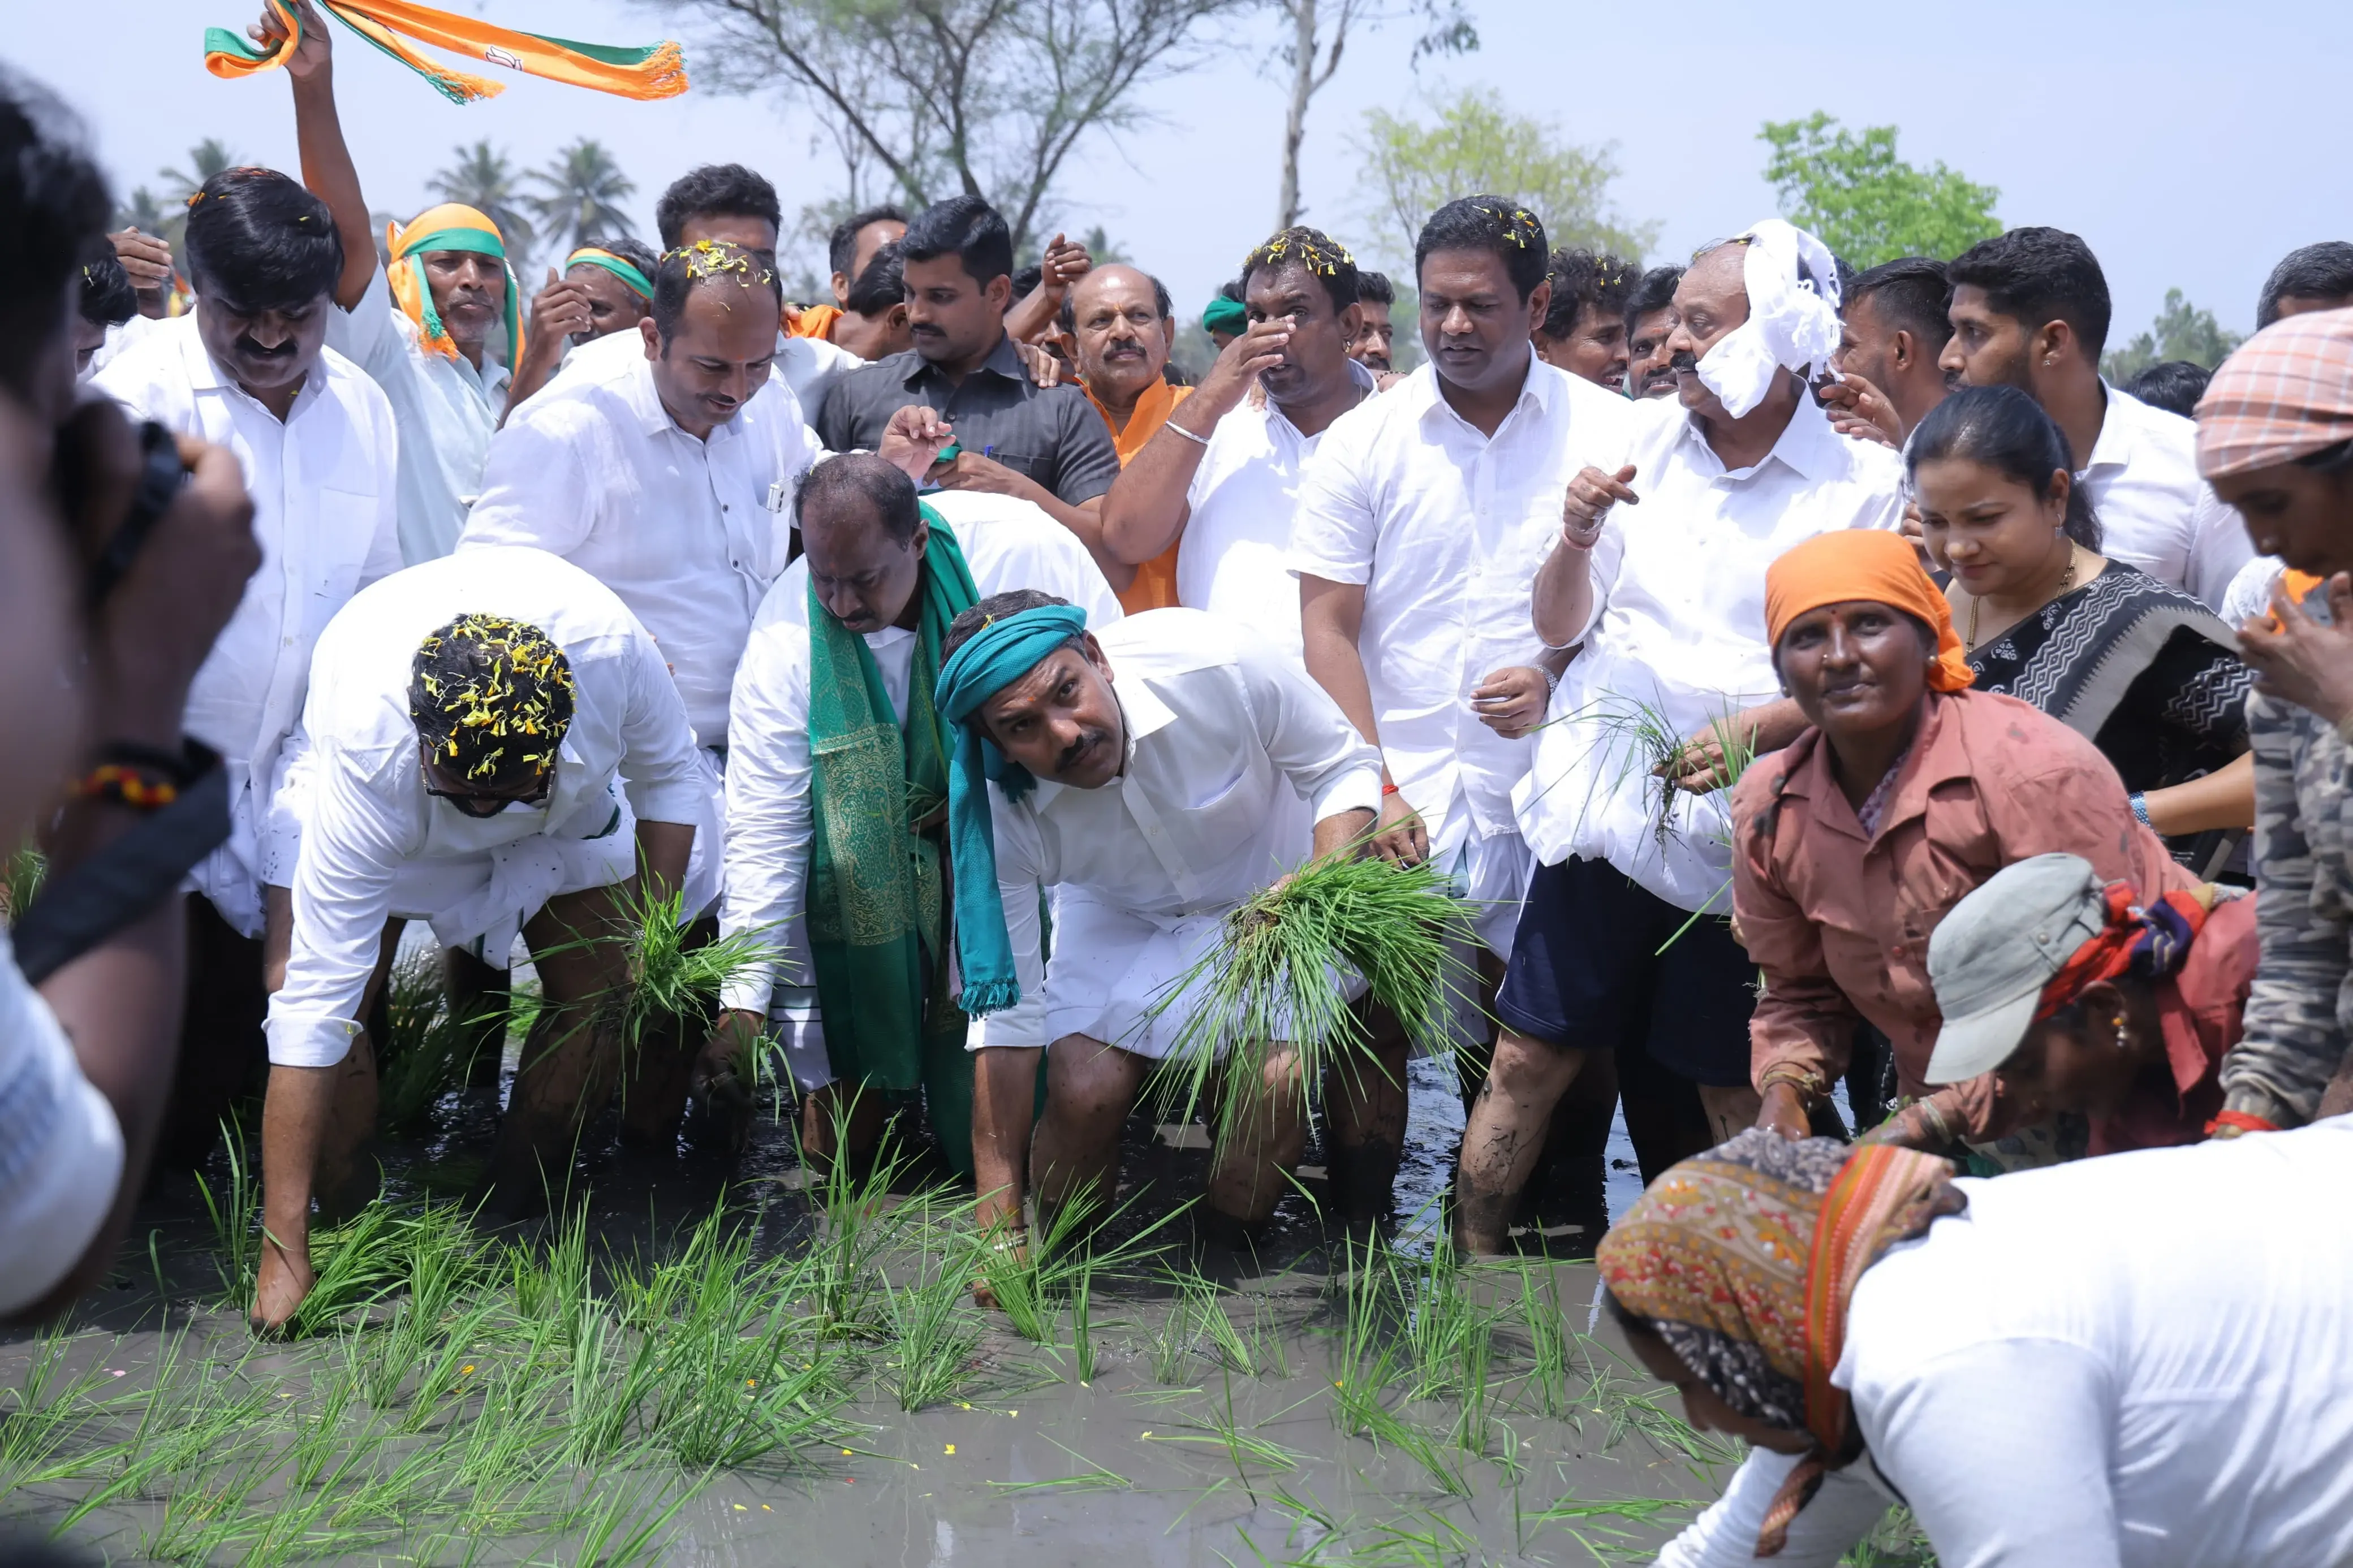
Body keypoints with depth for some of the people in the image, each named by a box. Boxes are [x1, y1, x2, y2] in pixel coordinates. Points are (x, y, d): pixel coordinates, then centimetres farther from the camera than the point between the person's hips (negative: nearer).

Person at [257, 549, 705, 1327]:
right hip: (391, 821, -2)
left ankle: (515, 1219, 11)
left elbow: (668, 777, -15)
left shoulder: (611, 647, -42)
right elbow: (313, 1007, -44)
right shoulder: (367, 760, -45)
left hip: (572, 814, 3)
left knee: (601, 998, -10)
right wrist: (282, 1253, -45)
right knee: (335, 1006, -22)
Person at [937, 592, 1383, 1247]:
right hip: (1114, 916, 1)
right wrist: (999, 1231, -24)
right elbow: (1004, 1004, -23)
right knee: (1084, 1090, -24)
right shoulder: (994, 807, -28)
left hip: (1259, 893, 0)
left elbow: (1344, 765, -17)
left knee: (1279, 1078, -24)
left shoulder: (1213, 664, -35)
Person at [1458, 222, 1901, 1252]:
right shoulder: (1645, 446, 9)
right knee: (1528, 1060, 6)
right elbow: (1559, 626, 12)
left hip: (1739, 831, -3)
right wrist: (1578, 535, -8)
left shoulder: (1864, 486, -4)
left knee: (1736, 1092, 5)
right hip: (1601, 806, 4)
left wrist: (1753, 732, -21)